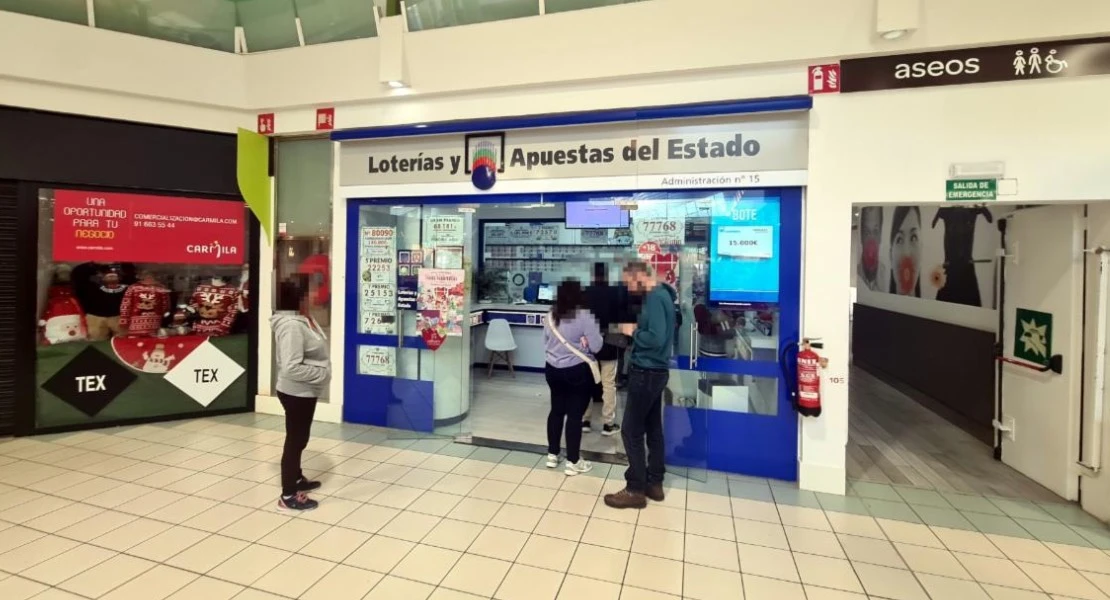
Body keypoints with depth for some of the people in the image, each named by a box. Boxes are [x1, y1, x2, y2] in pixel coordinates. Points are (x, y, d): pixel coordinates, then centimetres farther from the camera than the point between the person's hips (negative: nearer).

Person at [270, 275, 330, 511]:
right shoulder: (291, 325, -26)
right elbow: (292, 368, -30)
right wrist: (322, 373, -20)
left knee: (299, 438, 23)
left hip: (305, 391, 10)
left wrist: (323, 372, 7)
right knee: (295, 440, 3)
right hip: (296, 393, -10)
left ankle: (297, 479, 41)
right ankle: (288, 496, 17)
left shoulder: (304, 319, 5)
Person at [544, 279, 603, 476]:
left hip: (553, 369, 6)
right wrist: (595, 331, 3)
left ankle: (552, 455, 27)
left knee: (556, 411, 17)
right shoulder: (585, 315, -16)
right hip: (578, 371, -6)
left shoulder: (551, 315, 2)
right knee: (575, 415, 2)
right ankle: (573, 462, 12)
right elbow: (596, 346, -13)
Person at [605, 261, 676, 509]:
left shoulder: (655, 298, -19)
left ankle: (636, 490, 10)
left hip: (646, 372, -10)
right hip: (655, 371, 10)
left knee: (631, 432, -1)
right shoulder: (661, 294, 11)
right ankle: (654, 484, 26)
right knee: (653, 429, 16)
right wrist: (638, 329, 2)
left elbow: (656, 339, -28)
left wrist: (633, 331, -13)